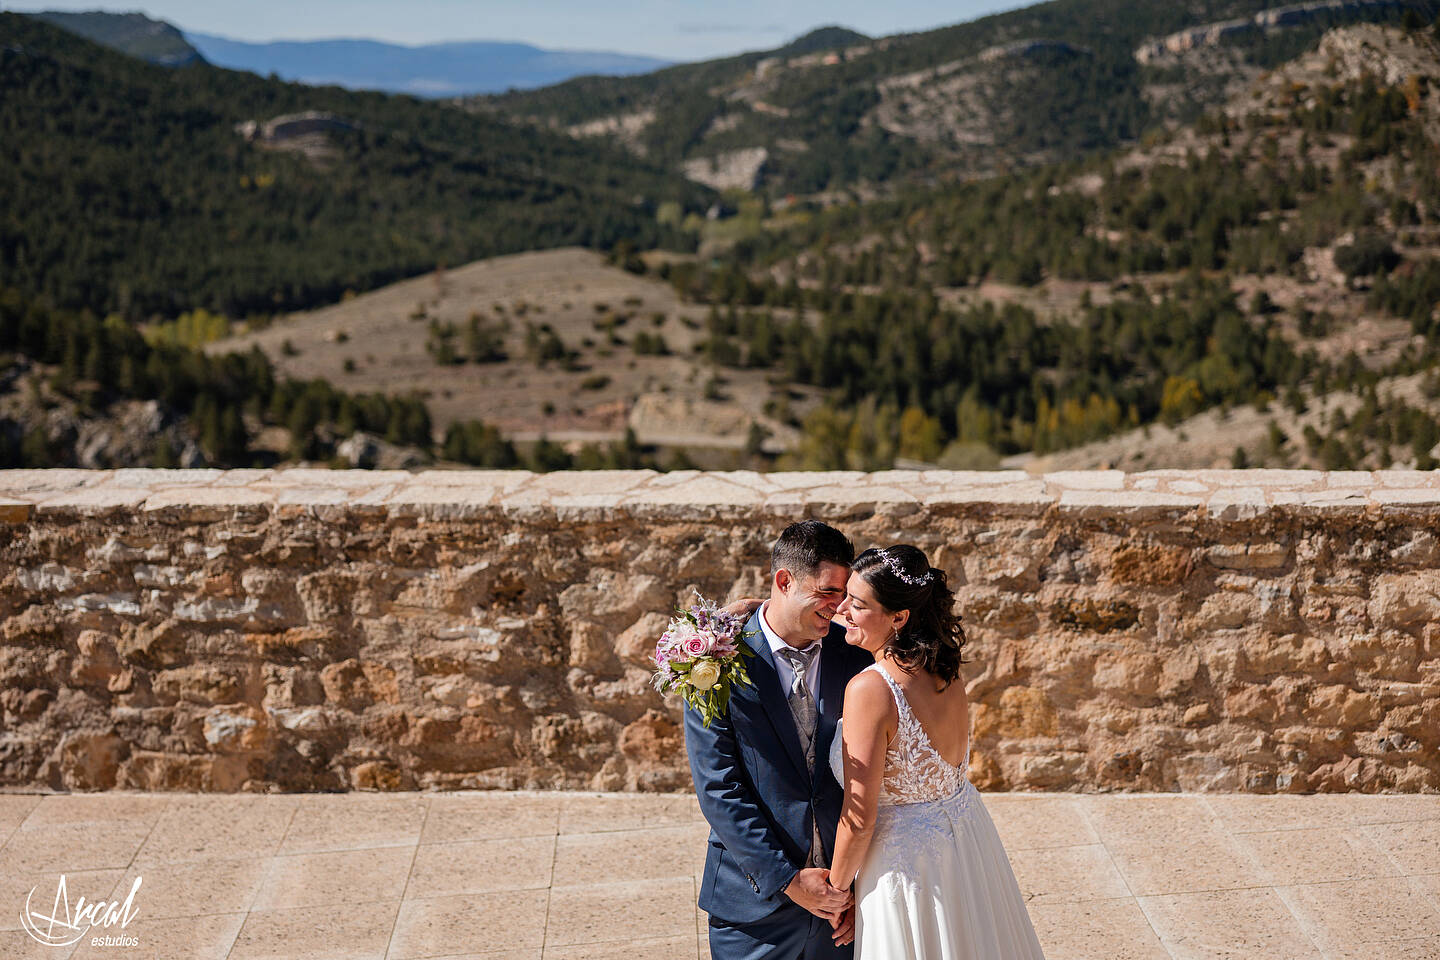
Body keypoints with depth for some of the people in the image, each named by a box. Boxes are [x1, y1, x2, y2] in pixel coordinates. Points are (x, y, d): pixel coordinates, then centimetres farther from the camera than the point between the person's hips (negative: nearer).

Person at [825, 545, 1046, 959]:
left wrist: (836, 888, -7)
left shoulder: (869, 689, -28)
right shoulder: (946, 671, -5)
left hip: (905, 859, -8)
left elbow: (859, 820, -24)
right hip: (967, 844, 8)